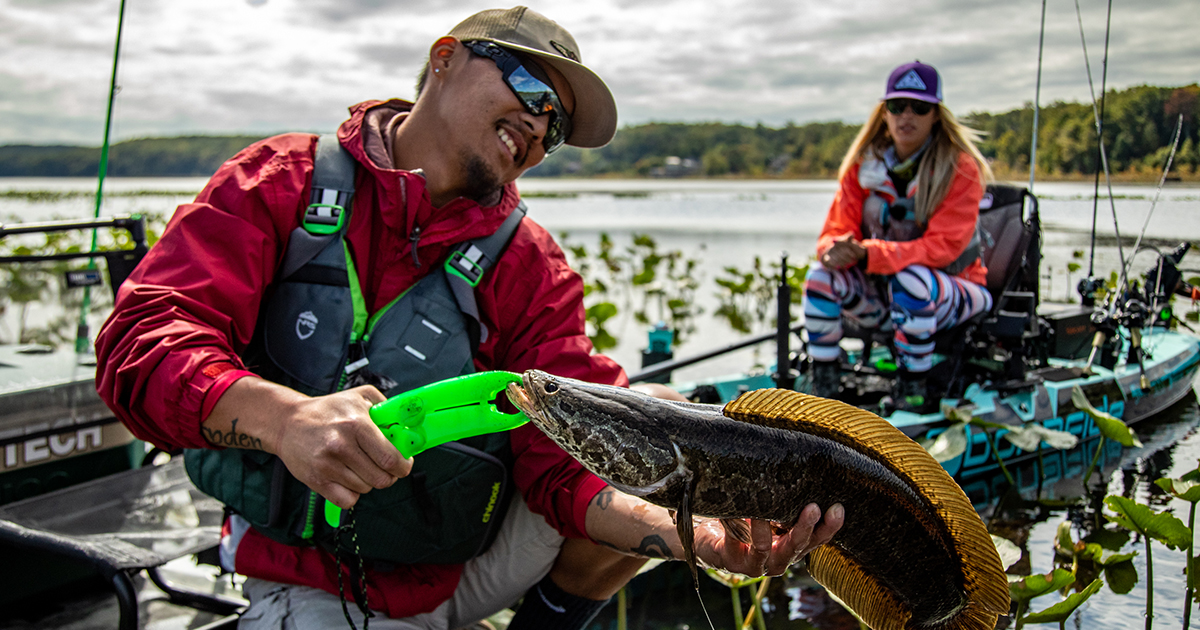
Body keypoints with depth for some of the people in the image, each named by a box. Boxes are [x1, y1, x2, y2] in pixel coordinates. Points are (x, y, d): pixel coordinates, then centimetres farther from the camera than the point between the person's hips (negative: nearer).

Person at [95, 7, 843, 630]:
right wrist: (286, 418, -40)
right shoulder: (282, 183, -7)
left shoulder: (530, 265, -5)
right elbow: (142, 337, -19)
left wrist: (699, 533, -35)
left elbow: (565, 461, -14)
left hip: (475, 560, 2)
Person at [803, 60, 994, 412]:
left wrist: (866, 254, -35)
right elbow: (837, 230, -3)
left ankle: (914, 390, -20)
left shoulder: (959, 168, -15)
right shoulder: (864, 164, -2)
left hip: (950, 295, -4)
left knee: (910, 279, -37)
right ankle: (824, 387, -14)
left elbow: (943, 247, -24)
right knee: (822, 275, -23)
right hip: (883, 294, 4)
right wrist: (835, 250, -30)